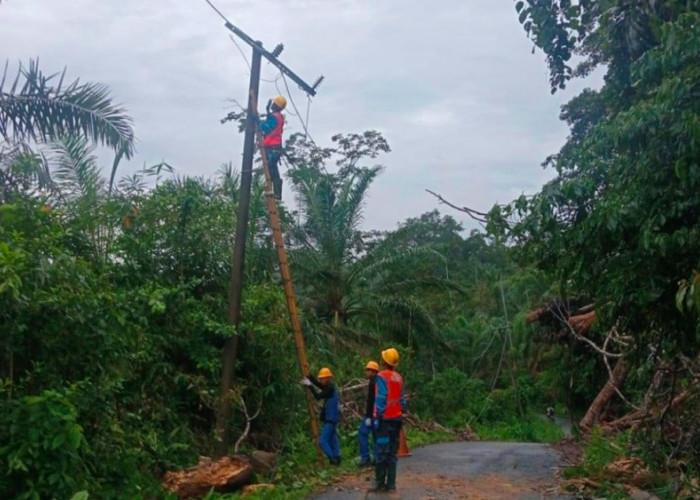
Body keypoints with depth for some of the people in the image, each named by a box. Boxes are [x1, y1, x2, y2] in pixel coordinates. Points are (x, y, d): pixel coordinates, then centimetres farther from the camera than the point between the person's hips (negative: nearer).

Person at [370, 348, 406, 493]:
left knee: (382, 451, -3)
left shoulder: (382, 376, -10)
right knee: (393, 452, 8)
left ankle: (380, 483, -1)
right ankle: (391, 483, 8)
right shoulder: (399, 377, 9)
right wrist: (401, 413, 17)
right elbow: (402, 399, 11)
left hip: (386, 418, -6)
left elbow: (380, 399, -15)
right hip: (397, 418, 6)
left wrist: (377, 417, -12)